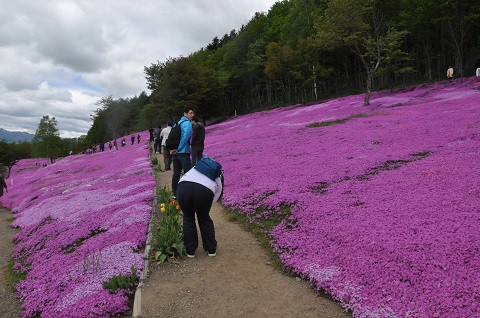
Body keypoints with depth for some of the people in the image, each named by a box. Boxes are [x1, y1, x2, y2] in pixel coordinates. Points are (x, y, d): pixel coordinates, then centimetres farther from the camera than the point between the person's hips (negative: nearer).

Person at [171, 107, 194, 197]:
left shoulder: (177, 123, 18)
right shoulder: (187, 123, -8)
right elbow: (185, 137, -19)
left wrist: (172, 149, 10)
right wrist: (178, 148, -14)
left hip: (175, 153, 8)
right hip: (183, 152, -8)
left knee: (176, 173, 12)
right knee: (188, 173, -4)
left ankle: (175, 193, 17)